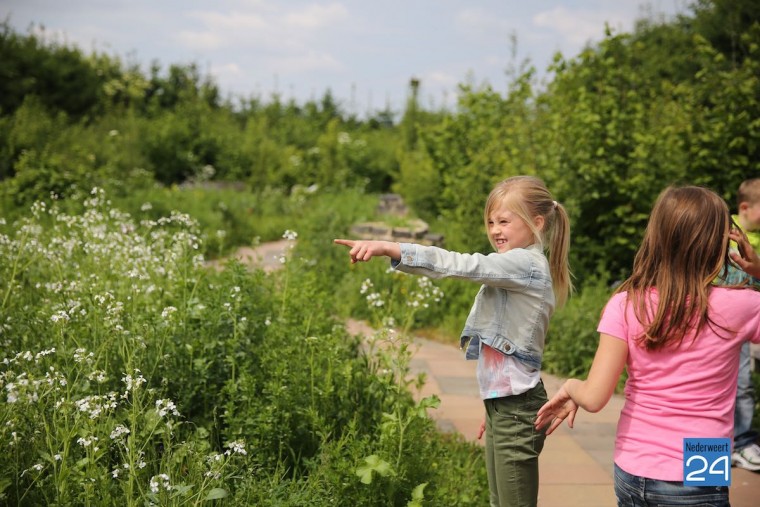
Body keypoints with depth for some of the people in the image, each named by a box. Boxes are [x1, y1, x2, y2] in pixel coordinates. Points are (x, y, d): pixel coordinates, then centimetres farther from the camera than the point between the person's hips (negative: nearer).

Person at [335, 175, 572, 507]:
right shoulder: (519, 267, 16)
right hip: (502, 402, 10)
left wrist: (387, 248, -33)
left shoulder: (525, 263, -15)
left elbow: (458, 265, -26)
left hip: (515, 406, -10)